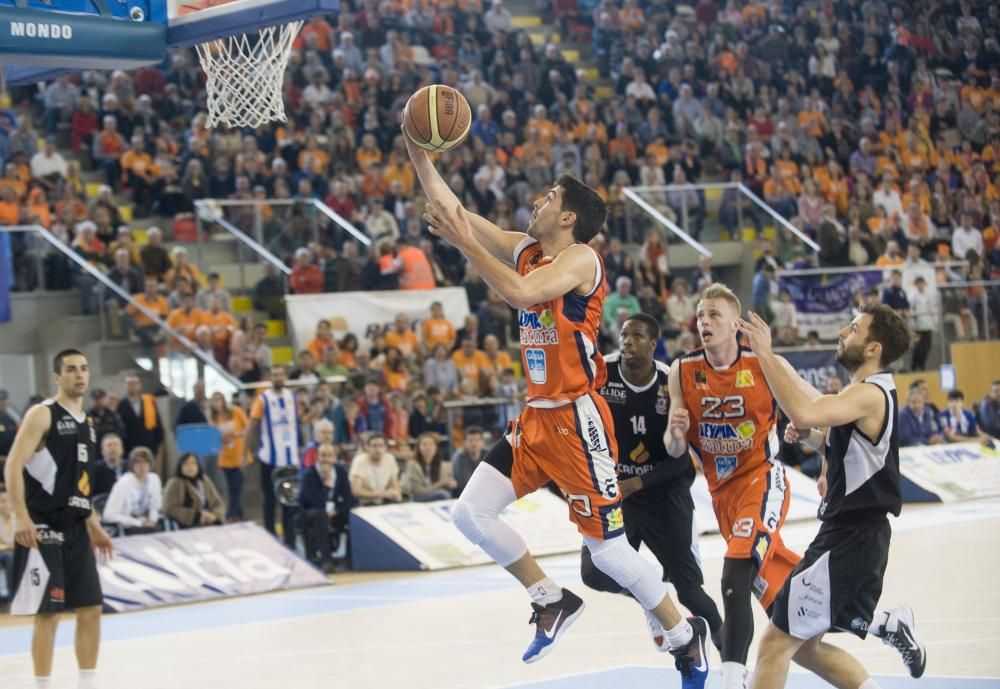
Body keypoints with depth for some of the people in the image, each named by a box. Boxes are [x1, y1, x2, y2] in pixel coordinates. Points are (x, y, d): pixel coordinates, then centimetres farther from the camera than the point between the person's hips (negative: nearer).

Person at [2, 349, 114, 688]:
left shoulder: (86, 422, 17)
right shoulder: (42, 414, -8)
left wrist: (93, 526, 22)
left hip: (76, 527, 8)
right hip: (44, 526, -8)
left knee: (91, 608, 7)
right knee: (48, 613, -6)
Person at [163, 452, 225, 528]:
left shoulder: (205, 481, 15)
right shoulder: (175, 484, -3)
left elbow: (218, 504, 18)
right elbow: (170, 509, -11)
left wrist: (214, 515, -6)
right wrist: (197, 515, -15)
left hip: (209, 526, 5)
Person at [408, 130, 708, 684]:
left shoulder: (580, 259, -15)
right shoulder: (526, 250, 9)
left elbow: (520, 292, -33)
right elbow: (450, 210, 9)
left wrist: (464, 242, -29)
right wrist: (419, 154, 0)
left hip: (578, 420, -8)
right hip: (537, 415, 8)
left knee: (609, 551, -4)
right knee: (470, 513, 1)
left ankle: (686, 636, 15)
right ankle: (552, 601, 16)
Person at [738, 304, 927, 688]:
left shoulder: (870, 395, -17)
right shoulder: (874, 393, 14)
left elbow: (803, 412, -36)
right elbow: (840, 443, 30)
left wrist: (765, 355, -29)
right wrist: (809, 435, 9)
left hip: (850, 540, -10)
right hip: (850, 535, 10)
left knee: (776, 644, -8)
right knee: (804, 647, 18)